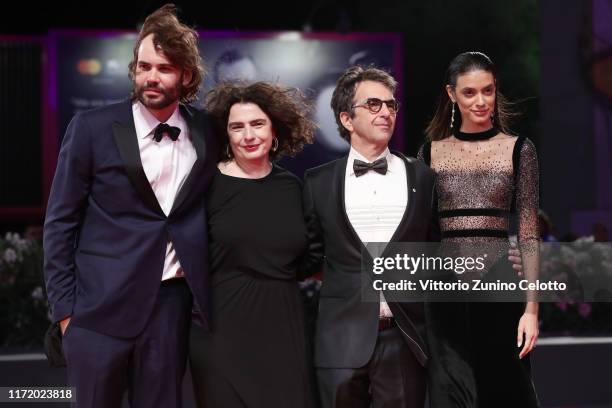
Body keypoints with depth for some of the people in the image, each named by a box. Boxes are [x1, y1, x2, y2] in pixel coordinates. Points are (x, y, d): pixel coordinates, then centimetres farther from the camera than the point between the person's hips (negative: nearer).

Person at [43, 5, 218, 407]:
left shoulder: (206, 131, 5)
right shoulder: (92, 129, -4)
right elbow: (61, 222, -1)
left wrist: (206, 293, 7)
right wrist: (65, 307, -4)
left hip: (171, 302, 2)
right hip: (102, 306, -2)